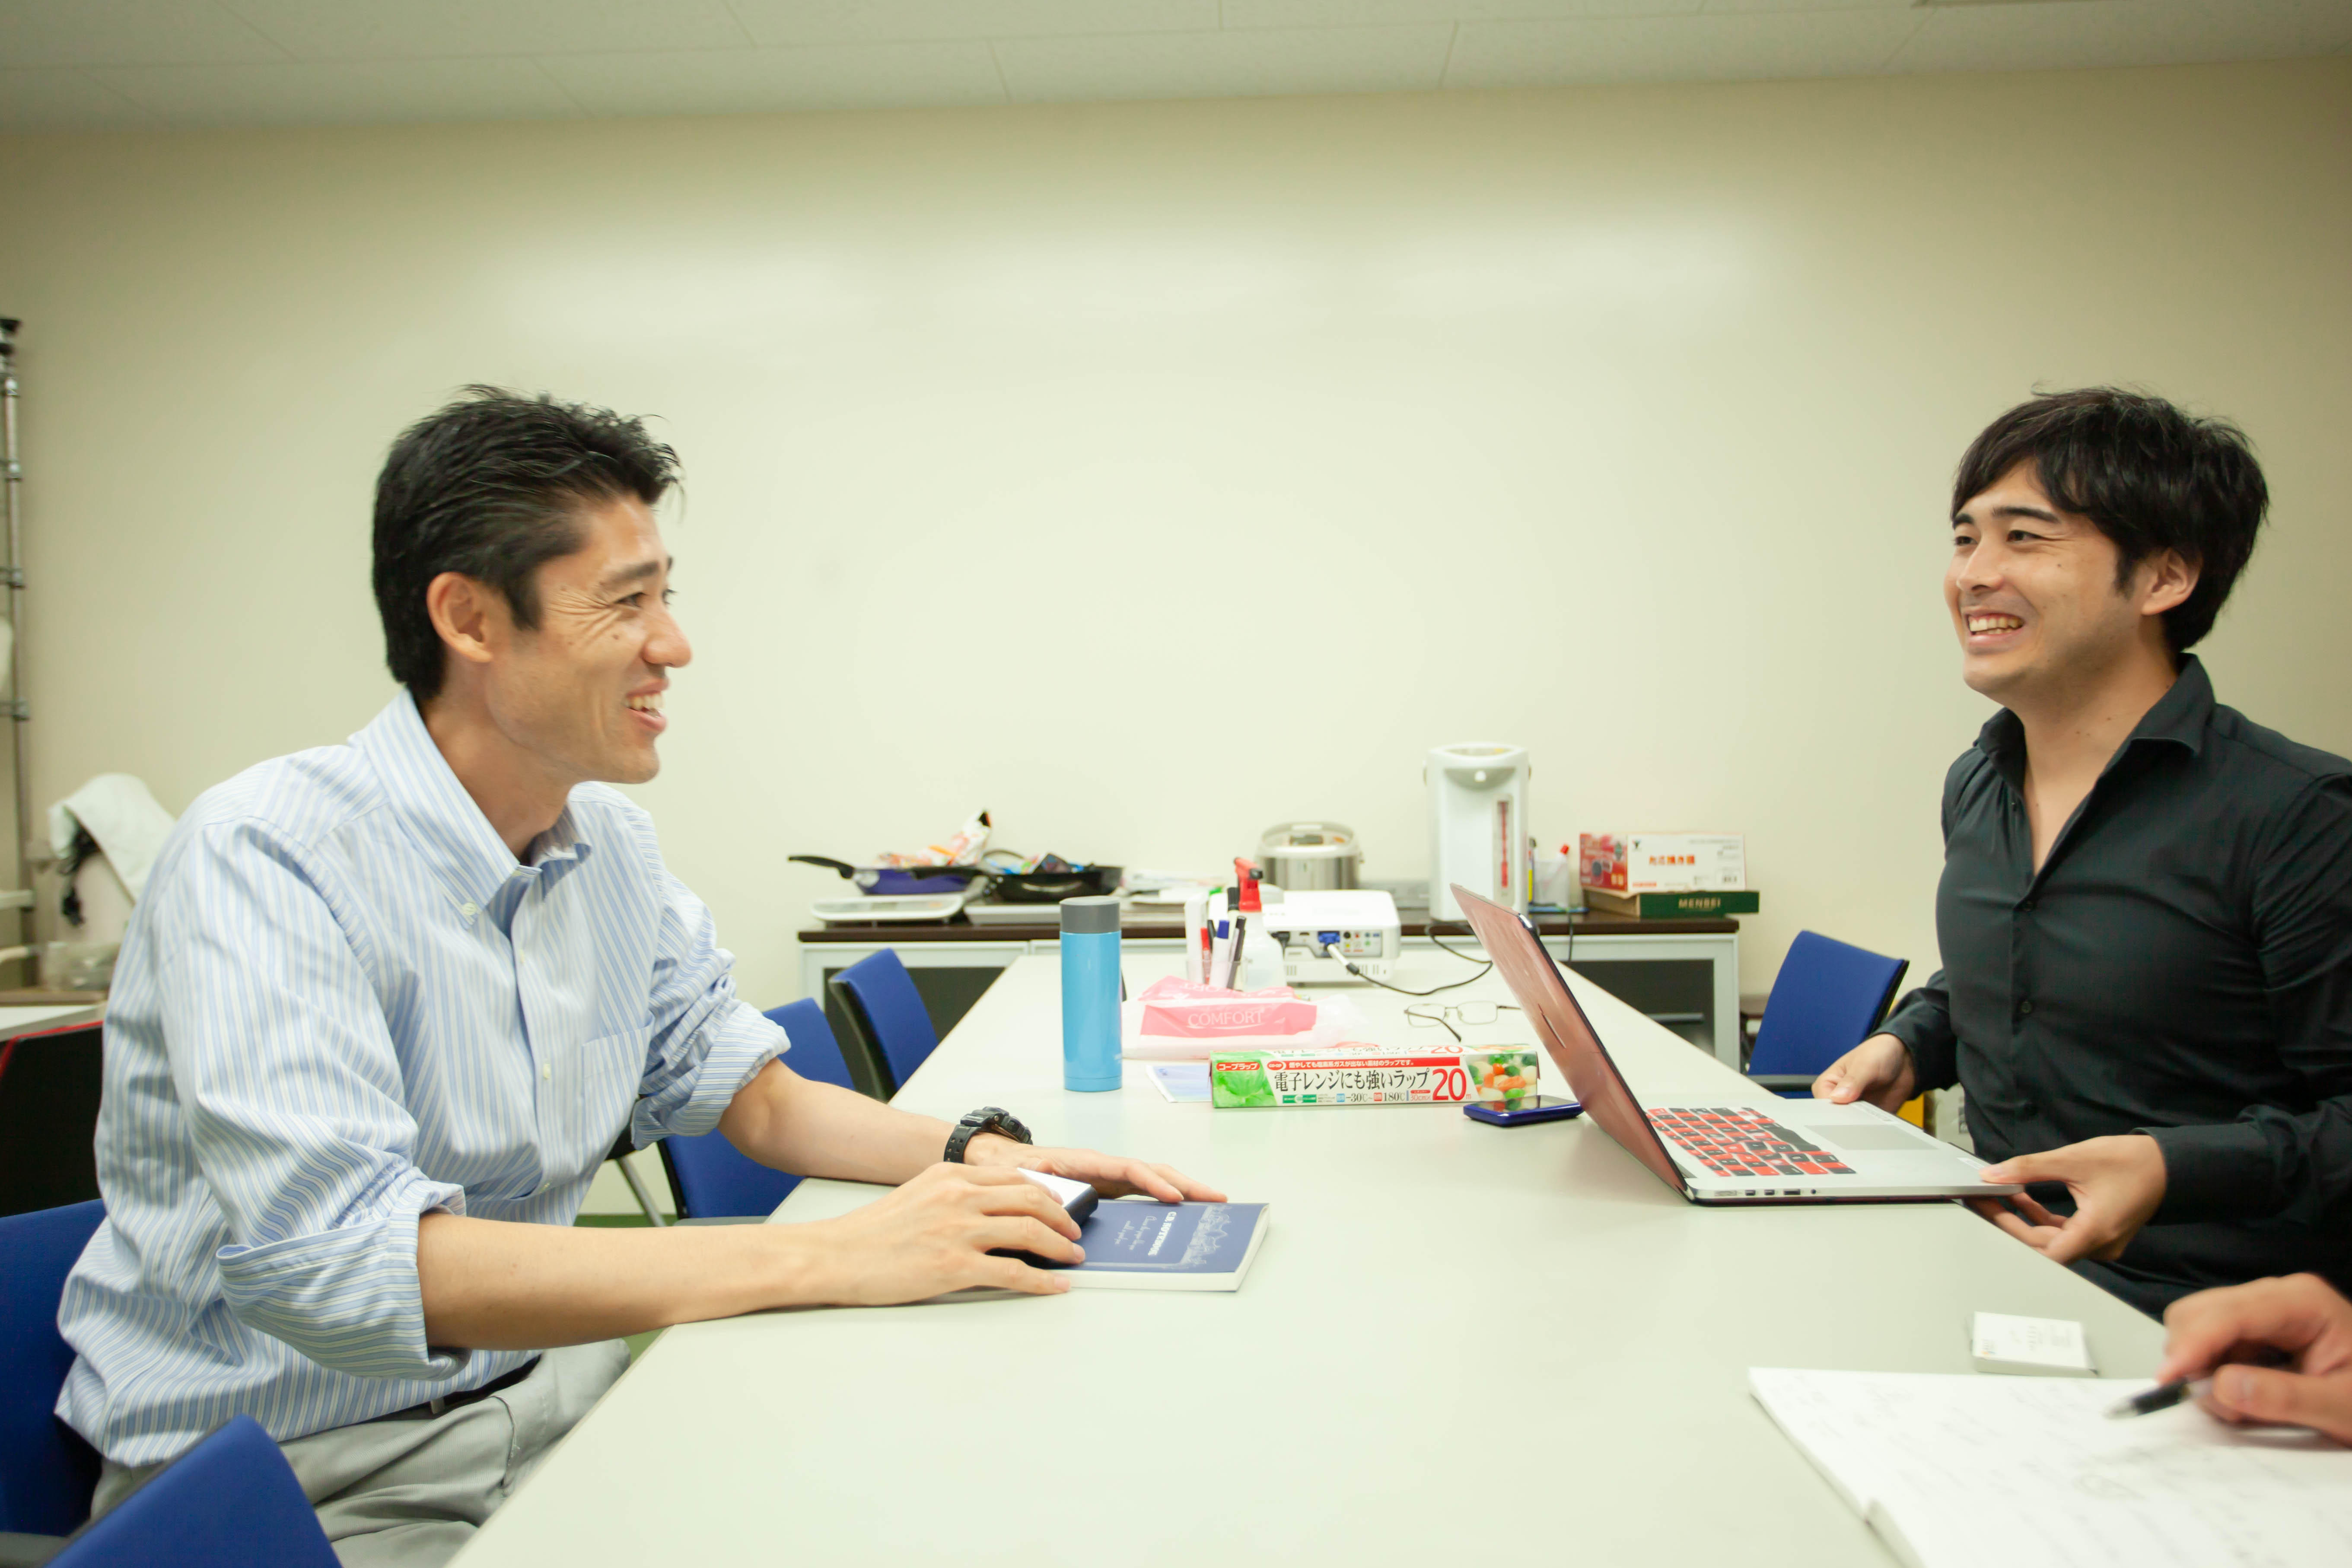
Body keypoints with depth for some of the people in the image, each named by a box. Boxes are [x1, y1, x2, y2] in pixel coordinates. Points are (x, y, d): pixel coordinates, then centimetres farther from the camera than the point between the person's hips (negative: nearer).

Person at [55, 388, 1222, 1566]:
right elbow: (333, 1259, -33)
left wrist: (973, 1152, -9)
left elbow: (737, 1084, 10)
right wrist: (833, 1258, -34)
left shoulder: (612, 845, 1)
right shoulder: (267, 857, -23)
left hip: (542, 1375, 7)